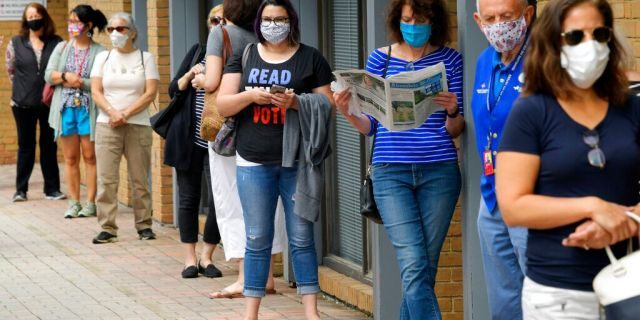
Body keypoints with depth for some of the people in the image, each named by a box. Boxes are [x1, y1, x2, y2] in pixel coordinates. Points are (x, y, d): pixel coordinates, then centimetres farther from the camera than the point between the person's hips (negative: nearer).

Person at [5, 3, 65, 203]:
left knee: (49, 145, 6)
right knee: (26, 146, 7)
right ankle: (21, 189, 11)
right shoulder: (16, 43, 3)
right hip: (23, 104, 0)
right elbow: (11, 71, 12)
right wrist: (22, 90, 10)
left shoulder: (56, 43, 0)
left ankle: (52, 189, 12)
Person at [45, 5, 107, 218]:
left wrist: (80, 82, -14)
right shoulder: (62, 48, 10)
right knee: (70, 158, 7)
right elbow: (48, 75, 5)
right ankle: (74, 202, 12)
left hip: (88, 108, -4)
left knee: (90, 156, 0)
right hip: (66, 108, 4)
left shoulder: (99, 52, -5)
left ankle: (91, 202, 5)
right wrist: (65, 76, -11)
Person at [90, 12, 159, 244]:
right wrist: (112, 112, -13)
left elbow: (150, 93, -3)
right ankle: (107, 228, -3)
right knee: (106, 179, -5)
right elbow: (96, 91, 4)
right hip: (107, 126, 1)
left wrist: (126, 114, -12)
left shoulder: (145, 58, 6)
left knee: (140, 179, 0)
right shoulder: (103, 58, 12)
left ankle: (144, 225, 9)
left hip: (138, 126, -1)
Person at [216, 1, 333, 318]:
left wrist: (296, 102, -15)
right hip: (254, 163, 1)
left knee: (301, 238, 2)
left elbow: (329, 105, 2)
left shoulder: (310, 58, 4)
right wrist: (250, 95, -15)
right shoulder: (244, 57, 9)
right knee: (257, 240, 4)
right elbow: (223, 105, 5)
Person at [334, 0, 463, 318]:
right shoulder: (381, 58, 7)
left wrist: (452, 113, -18)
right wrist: (349, 113, -11)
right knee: (414, 267, -11)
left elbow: (455, 129, 3)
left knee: (423, 268, 4)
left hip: (439, 171, 1)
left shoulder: (450, 59, 5)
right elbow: (371, 124, 9)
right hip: (391, 172, -1)